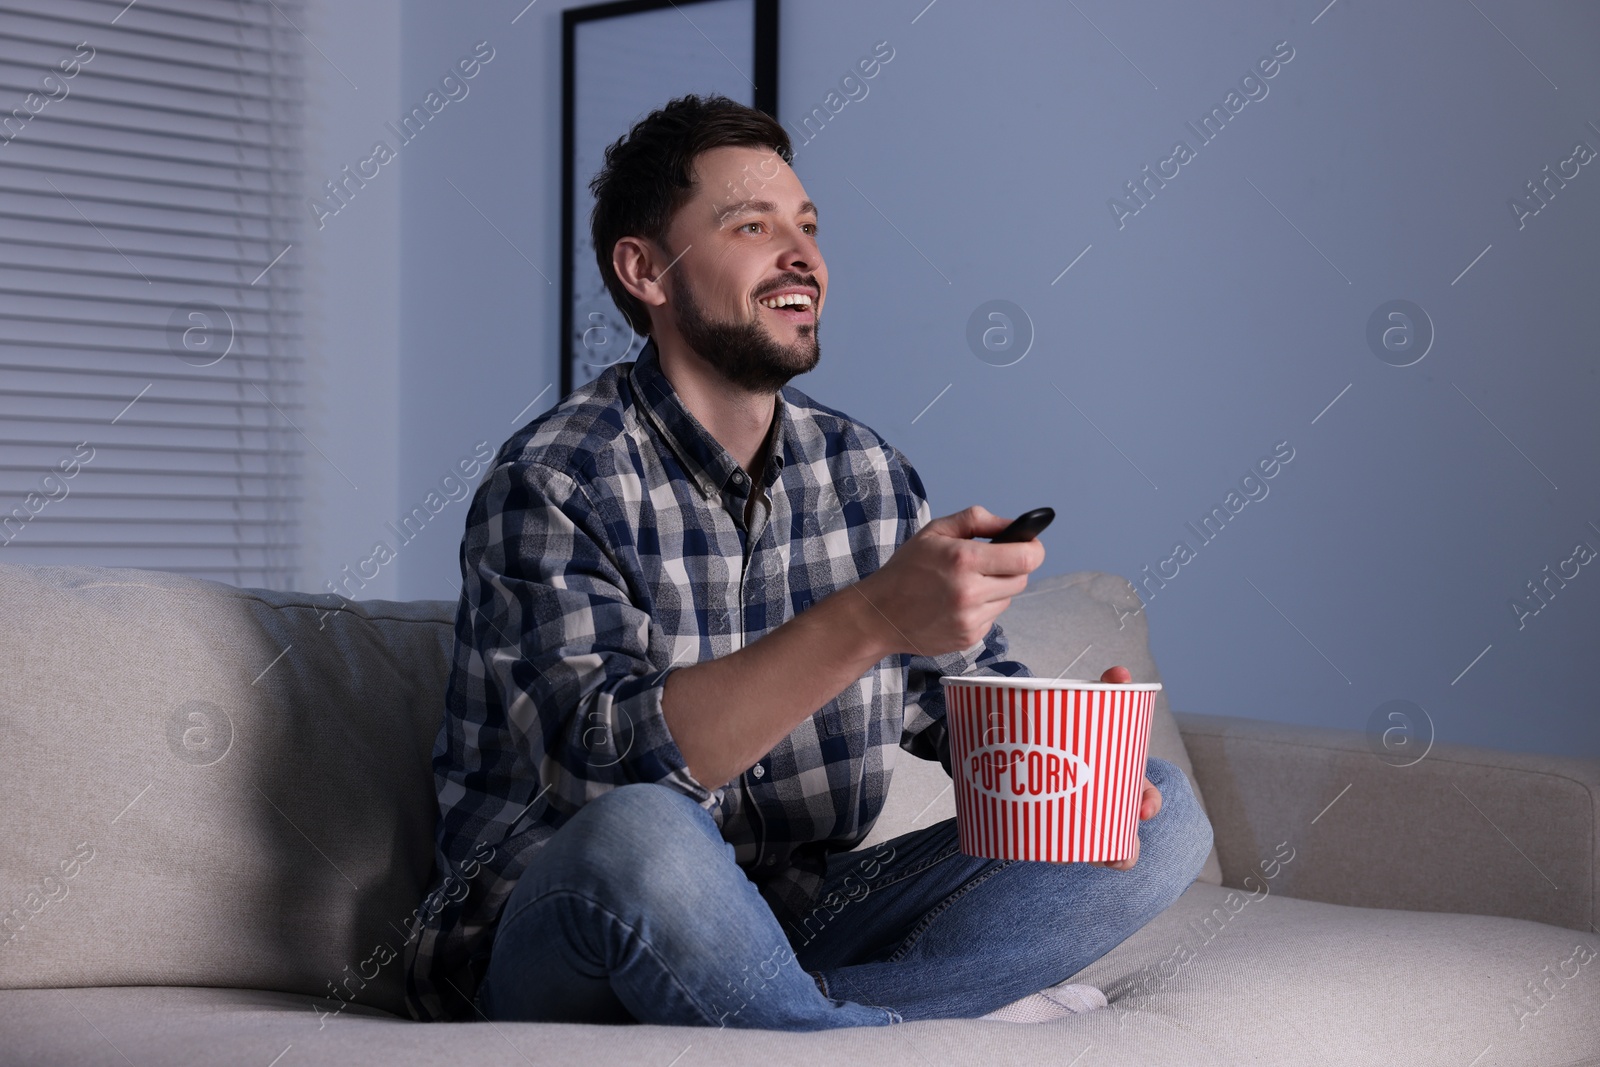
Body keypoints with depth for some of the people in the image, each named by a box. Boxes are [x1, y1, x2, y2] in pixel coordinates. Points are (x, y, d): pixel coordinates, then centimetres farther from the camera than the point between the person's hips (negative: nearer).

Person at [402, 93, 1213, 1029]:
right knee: (641, 836, -42)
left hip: (799, 927, 7)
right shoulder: (553, 484, -13)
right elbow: (613, 760, -27)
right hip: (550, 943, -7)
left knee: (1163, 816, -6)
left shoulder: (866, 471, 7)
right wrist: (870, 619, -35)